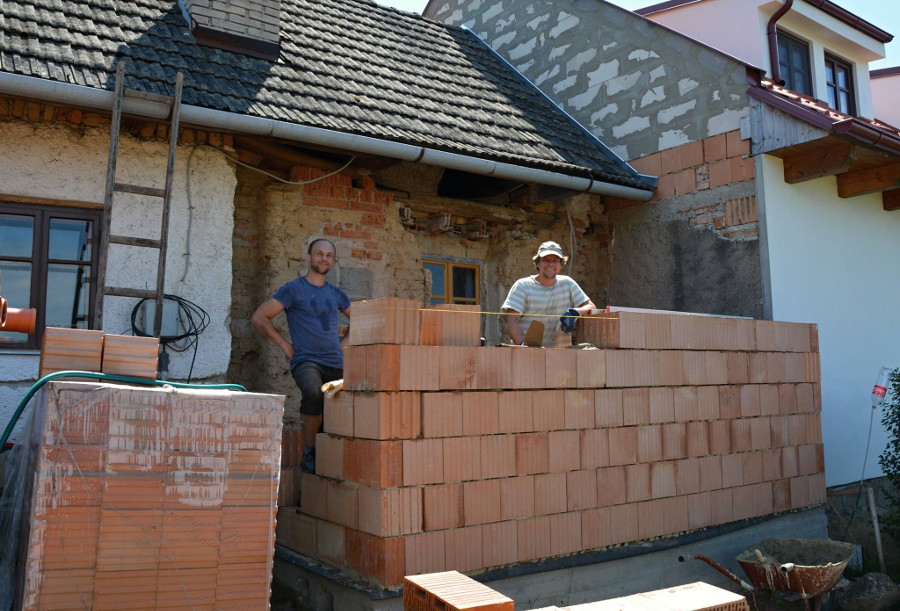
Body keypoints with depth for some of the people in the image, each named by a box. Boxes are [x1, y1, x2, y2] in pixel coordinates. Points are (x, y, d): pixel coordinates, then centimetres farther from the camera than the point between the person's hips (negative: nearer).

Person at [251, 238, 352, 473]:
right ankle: (309, 453, -21)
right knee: (314, 393, -36)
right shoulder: (293, 289, 4)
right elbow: (259, 317, 1)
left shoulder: (336, 294, 18)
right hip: (306, 361, -6)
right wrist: (284, 344, -1)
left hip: (336, 365, 6)